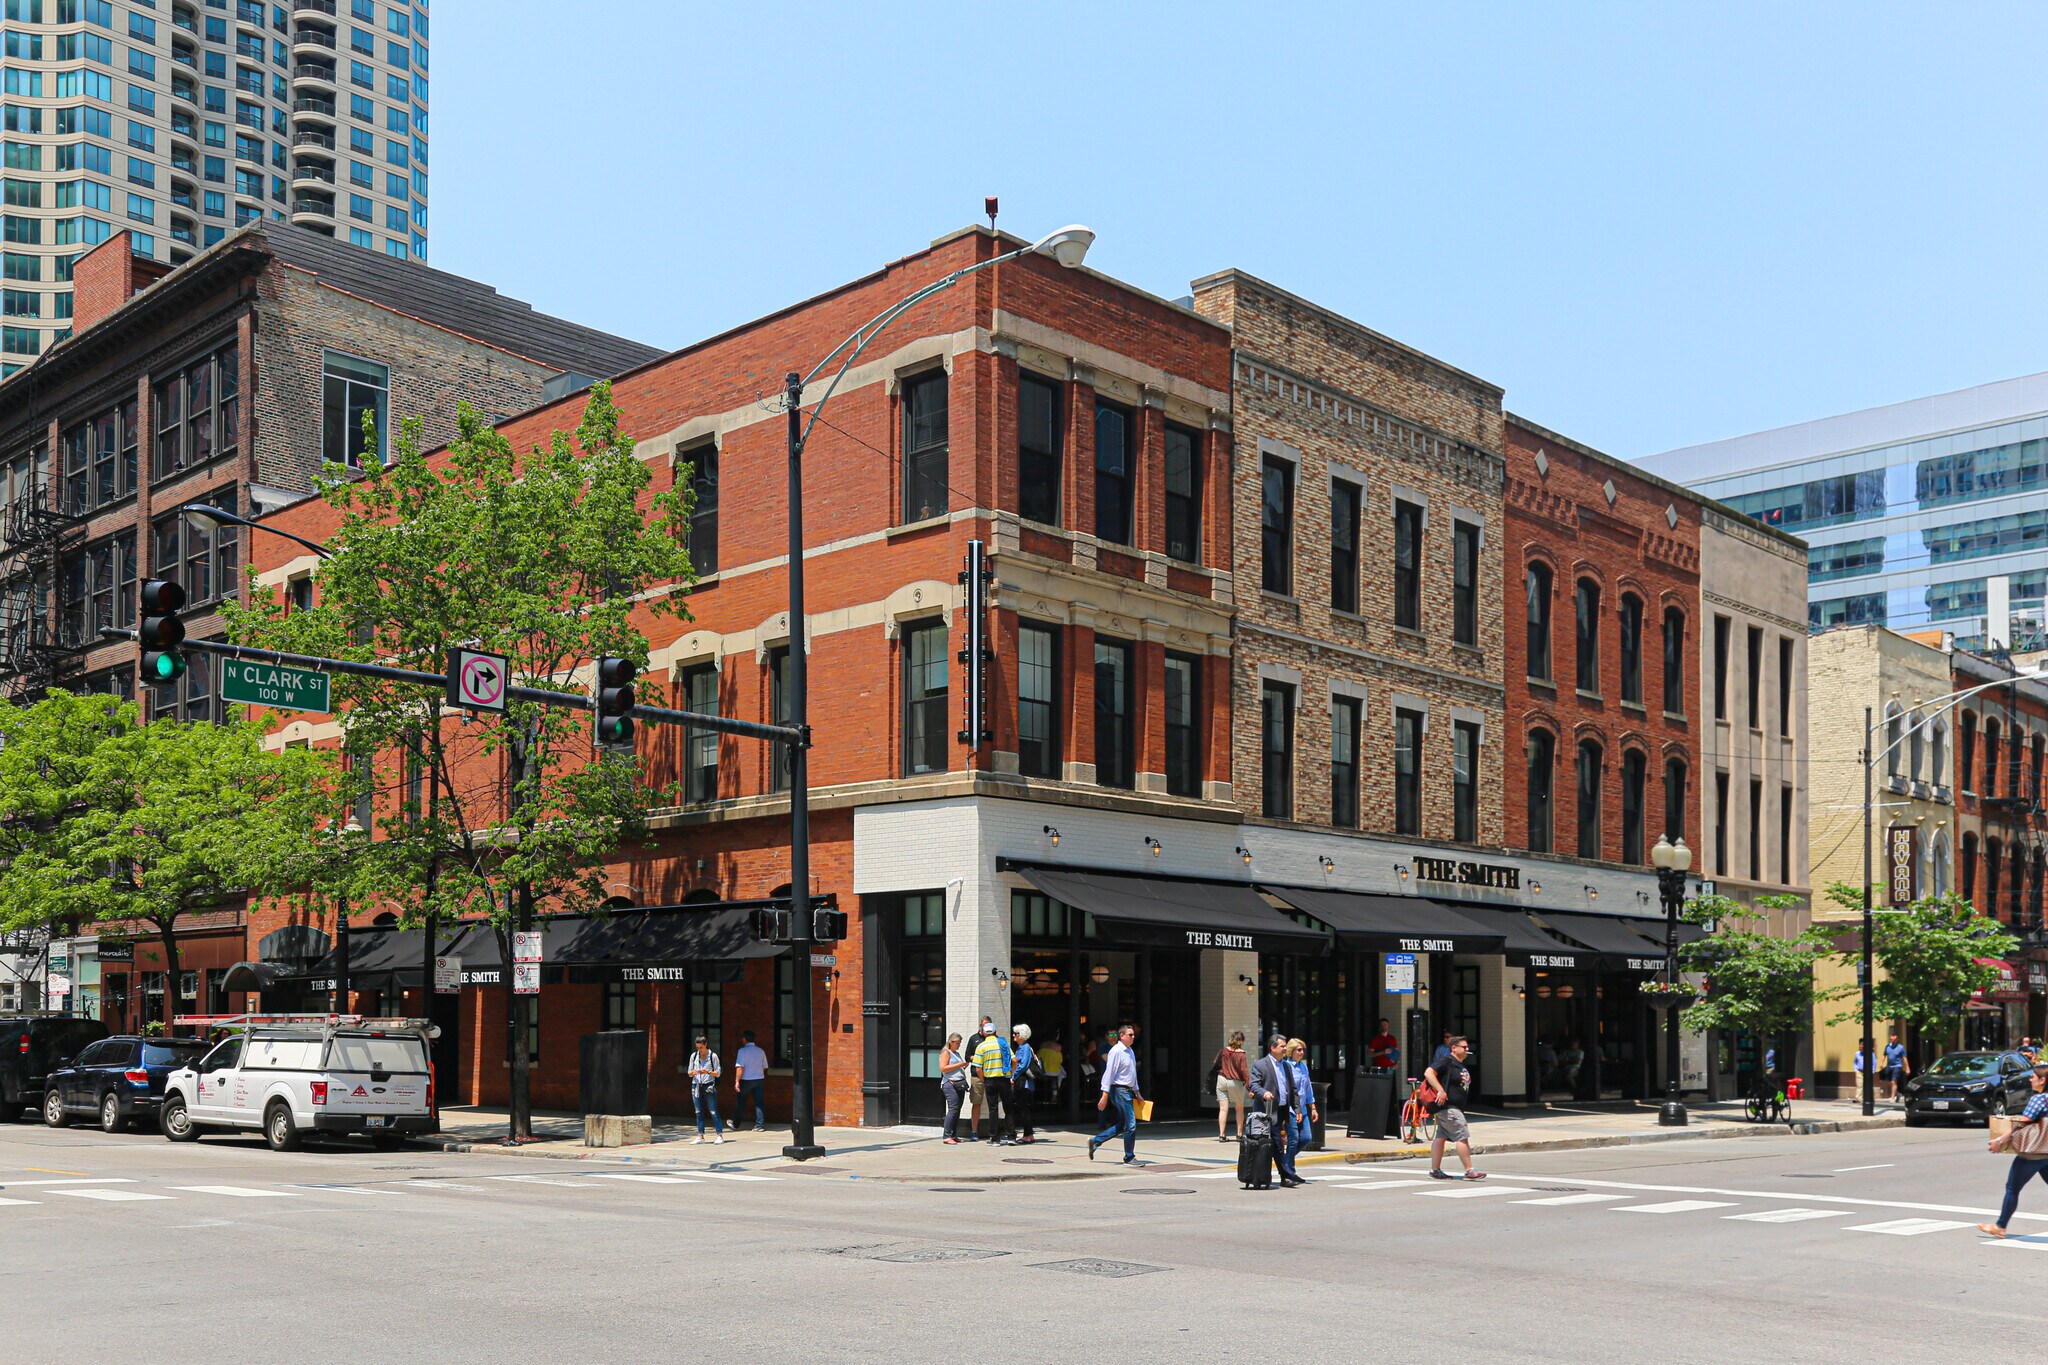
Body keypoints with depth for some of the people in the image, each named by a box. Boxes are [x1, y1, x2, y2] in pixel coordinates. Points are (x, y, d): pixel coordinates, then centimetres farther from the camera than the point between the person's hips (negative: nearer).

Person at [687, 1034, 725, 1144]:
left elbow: (717, 1073, -1)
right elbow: (689, 1073, 12)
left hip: (709, 1086, -4)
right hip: (696, 1086, 4)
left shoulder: (713, 1056, -3)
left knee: (713, 1112, -6)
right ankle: (700, 1136, 12)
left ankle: (720, 1135, -4)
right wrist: (693, 1072, -11)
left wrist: (708, 1072, -19)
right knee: (699, 1112, 6)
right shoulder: (694, 1056, 7)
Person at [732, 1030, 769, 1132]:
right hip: (760, 1079, 4)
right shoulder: (760, 1051, 6)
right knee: (759, 1103, 4)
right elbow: (765, 1067, 12)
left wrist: (737, 1081, -14)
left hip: (746, 1080, -4)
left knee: (741, 1103, 10)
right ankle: (760, 1125, 0)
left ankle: (736, 1124, 23)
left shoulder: (742, 1051, -9)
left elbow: (740, 1067, -15)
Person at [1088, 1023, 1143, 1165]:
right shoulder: (1116, 1051, -14)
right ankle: (1129, 1158, 2)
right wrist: (1105, 1095, -20)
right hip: (1119, 1090, -10)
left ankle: (1095, 1141, 22)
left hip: (1128, 1091, 10)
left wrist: (1137, 1092, 24)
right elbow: (1109, 1073, -17)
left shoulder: (1130, 1051, 14)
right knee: (1131, 1124, -7)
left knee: (1121, 1125, 13)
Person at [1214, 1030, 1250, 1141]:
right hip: (1235, 1082, -3)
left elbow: (1216, 1063, 10)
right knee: (1239, 1109, 15)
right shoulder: (1241, 1055, -13)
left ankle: (1221, 1135, -5)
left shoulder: (1223, 1051, -1)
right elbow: (1244, 1070, -14)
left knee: (1223, 1109, 1)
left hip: (1222, 1079, 3)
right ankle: (1239, 1134, 19)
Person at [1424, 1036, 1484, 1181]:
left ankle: (1435, 1170, 12)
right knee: (1463, 1137, -10)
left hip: (1456, 1108, 10)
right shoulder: (1447, 1062, -12)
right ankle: (1469, 1171, -8)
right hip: (1448, 1107, -10)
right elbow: (1429, 1073, -22)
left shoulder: (1462, 1066, 18)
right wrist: (1440, 1091, -27)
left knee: (1441, 1137, 10)